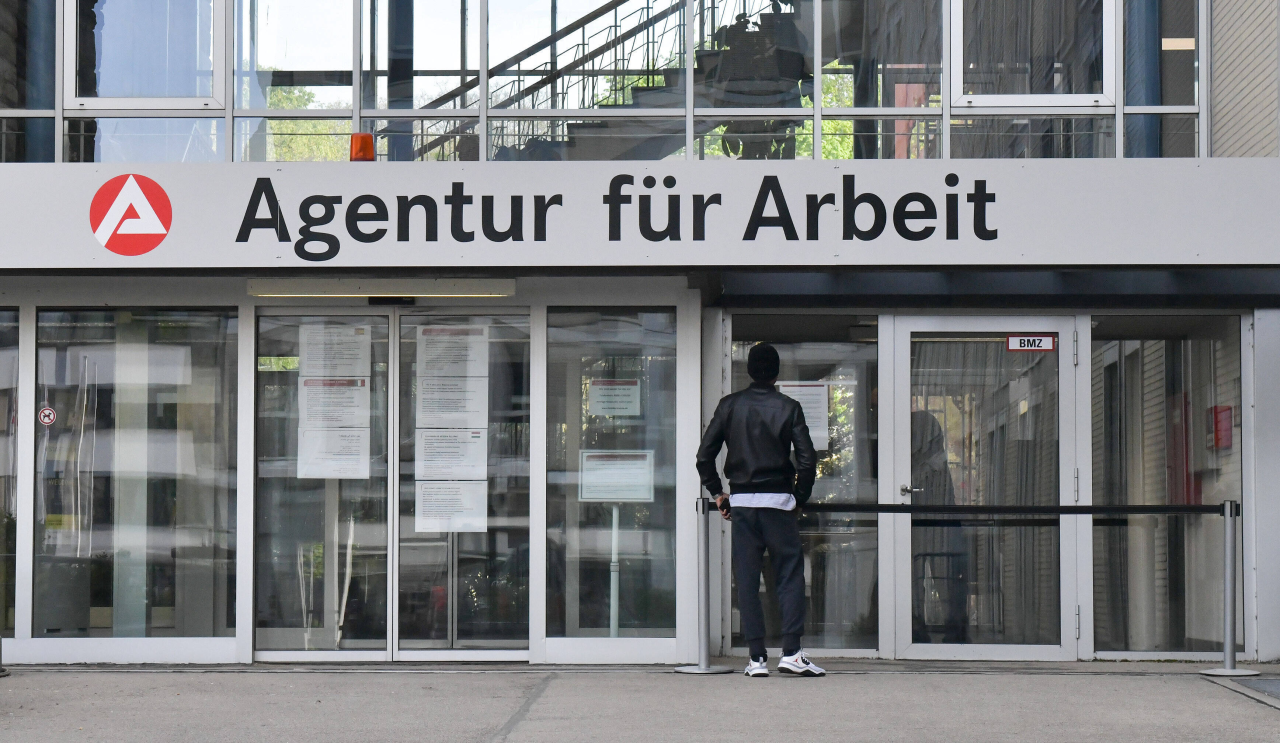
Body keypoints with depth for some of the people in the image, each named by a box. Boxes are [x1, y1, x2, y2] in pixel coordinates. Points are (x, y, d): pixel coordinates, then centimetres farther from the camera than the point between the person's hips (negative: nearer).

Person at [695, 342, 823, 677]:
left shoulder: (730, 406, 4)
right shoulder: (788, 408, -1)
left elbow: (704, 455, 1)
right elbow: (807, 459, -7)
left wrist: (717, 493, 12)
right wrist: (800, 498, 6)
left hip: (741, 501, 2)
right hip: (779, 500, -2)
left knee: (747, 580, 4)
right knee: (790, 575, 3)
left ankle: (756, 658, 3)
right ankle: (791, 653, -6)